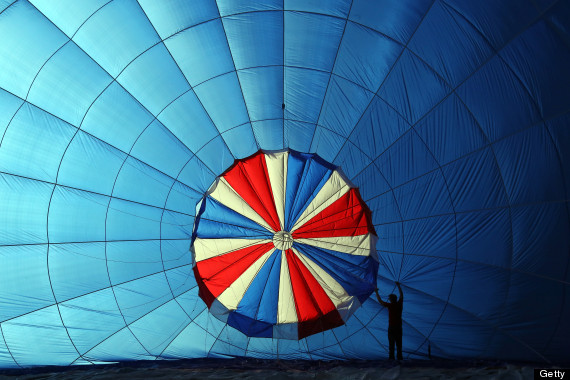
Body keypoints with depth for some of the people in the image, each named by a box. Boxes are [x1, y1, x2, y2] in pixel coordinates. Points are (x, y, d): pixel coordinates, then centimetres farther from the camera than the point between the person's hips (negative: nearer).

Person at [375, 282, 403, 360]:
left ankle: (391, 357, -3)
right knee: (399, 343, 8)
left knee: (391, 343, -1)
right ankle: (399, 357, 7)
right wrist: (398, 286, 28)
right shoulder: (399, 304, 3)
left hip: (391, 327, -4)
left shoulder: (390, 305, -9)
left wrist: (376, 292, 9)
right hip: (399, 327, 4)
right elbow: (401, 295, 18)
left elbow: (380, 301, 0)